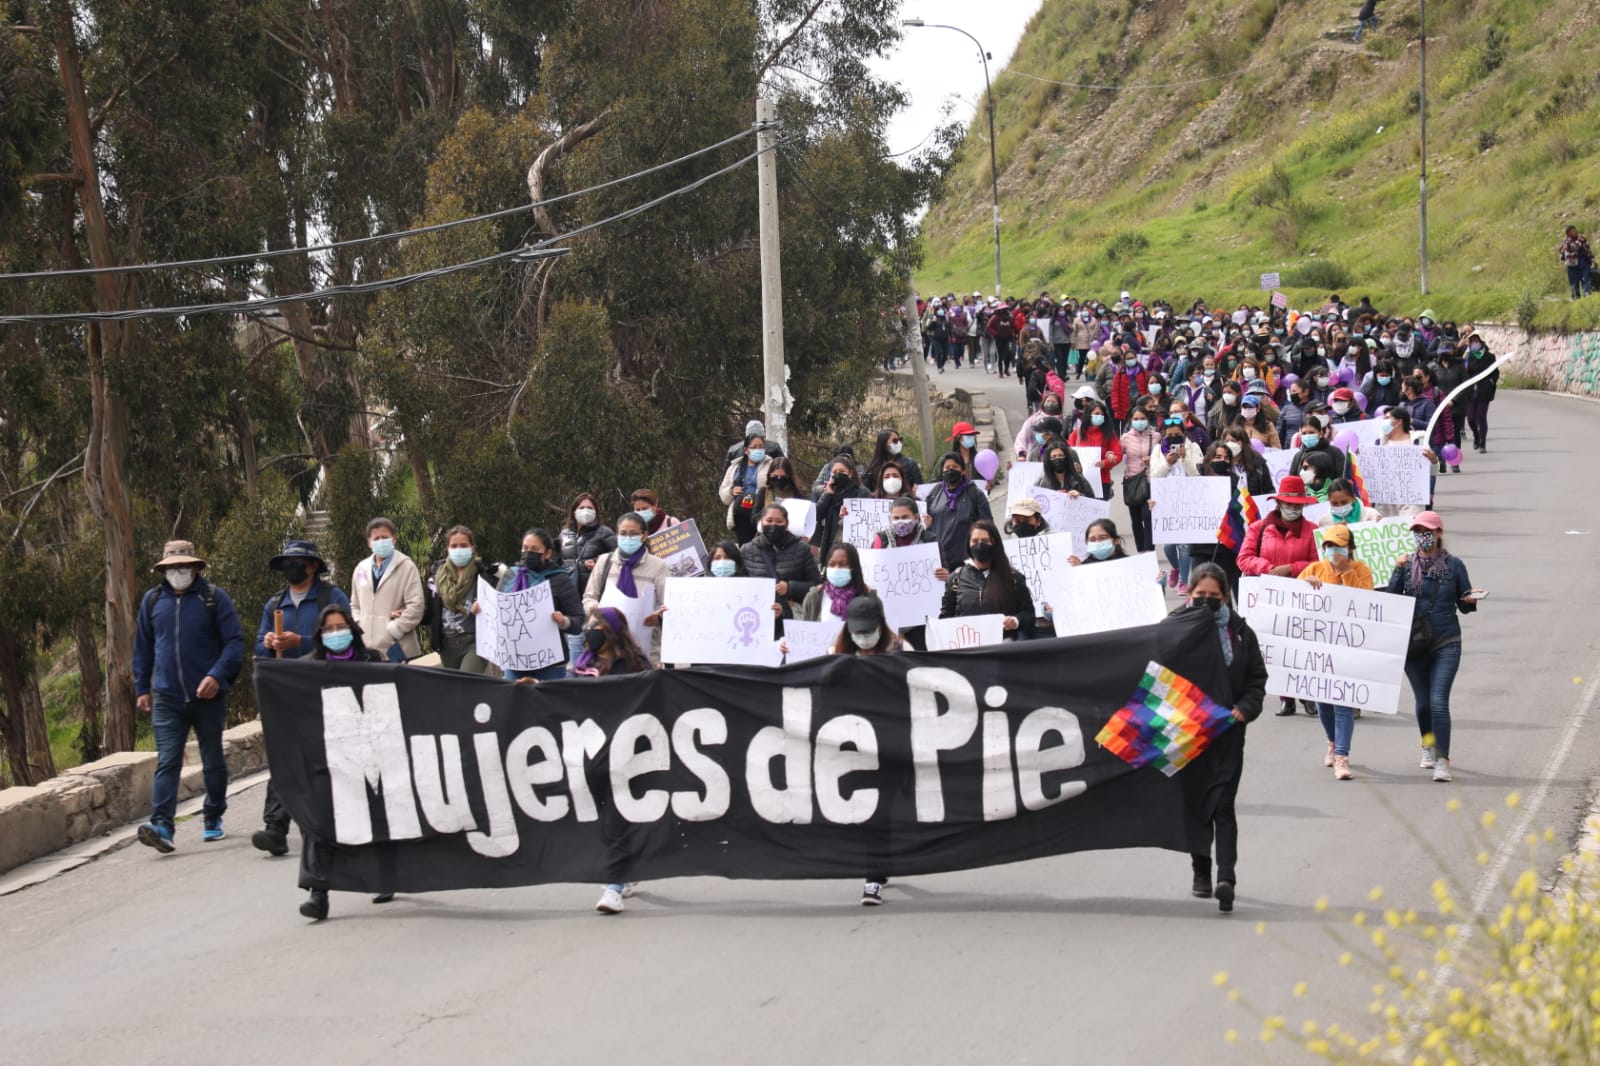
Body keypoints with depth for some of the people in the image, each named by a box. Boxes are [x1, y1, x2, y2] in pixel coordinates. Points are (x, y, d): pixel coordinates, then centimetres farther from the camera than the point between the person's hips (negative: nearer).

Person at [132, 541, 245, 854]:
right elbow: (142, 648, 15)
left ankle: (213, 820, 27)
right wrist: (142, 689, 11)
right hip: (167, 699, 1)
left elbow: (234, 641, -6)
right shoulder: (152, 601, 8)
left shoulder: (214, 598, -2)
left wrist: (217, 675, -20)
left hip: (208, 696, -1)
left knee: (213, 762, 11)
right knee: (167, 763, -11)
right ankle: (162, 826, -21)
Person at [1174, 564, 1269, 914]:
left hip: (1227, 731, -1)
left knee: (1222, 805, -8)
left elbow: (1257, 679, 9)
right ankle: (1201, 870, 24)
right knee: (1193, 800, 9)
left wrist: (1245, 709, -8)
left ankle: (1226, 877, -16)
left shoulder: (1240, 632, 4)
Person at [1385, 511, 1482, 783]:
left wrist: (1471, 600, -16)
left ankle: (1442, 761, -14)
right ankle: (1428, 748, 38)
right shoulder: (1407, 564, 3)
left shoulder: (1454, 565, 0)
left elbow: (1464, 605, 6)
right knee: (1422, 702, 14)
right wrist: (1398, 571, -13)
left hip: (1446, 644, -3)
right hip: (1414, 644, 3)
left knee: (1438, 702, -14)